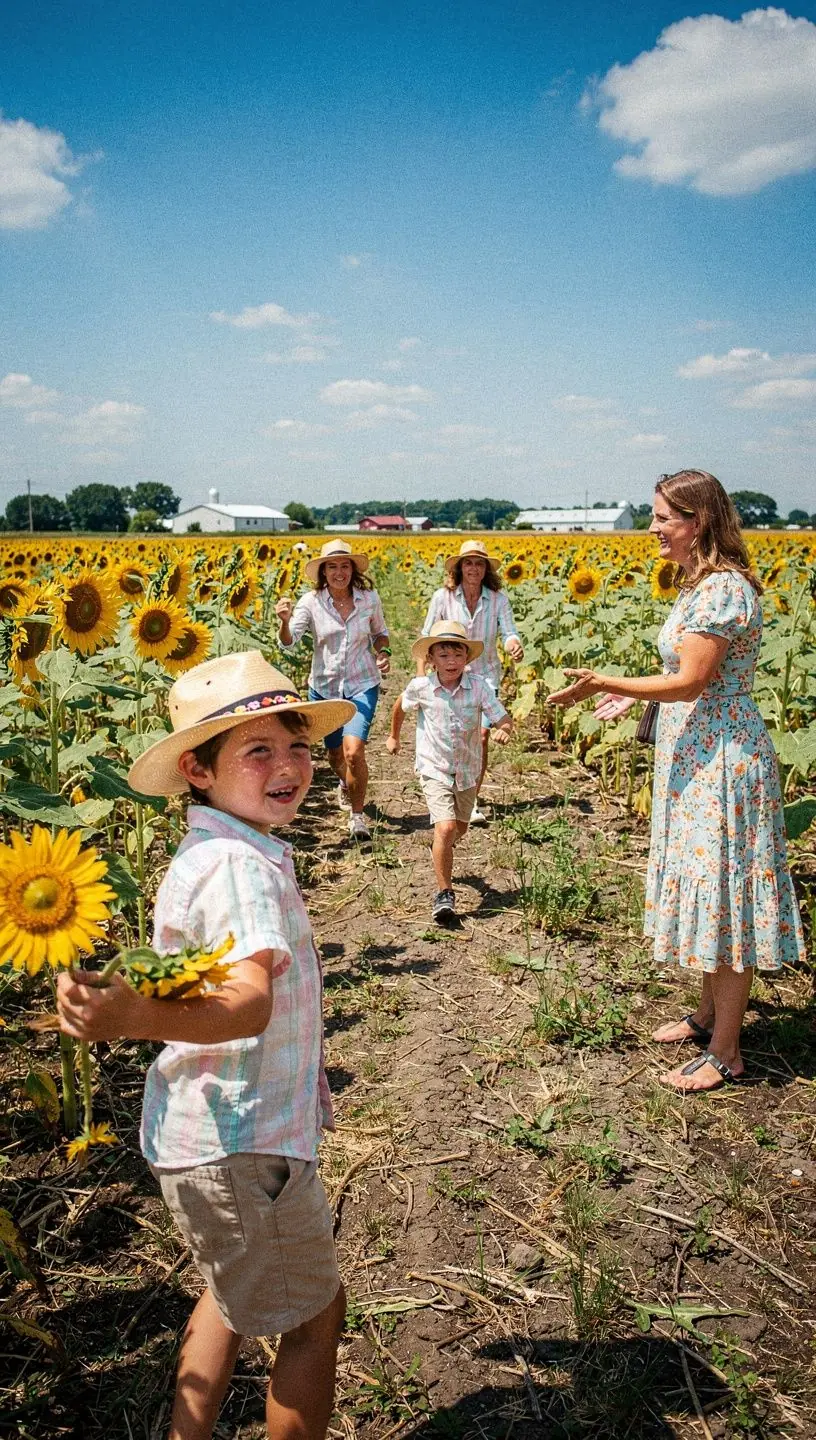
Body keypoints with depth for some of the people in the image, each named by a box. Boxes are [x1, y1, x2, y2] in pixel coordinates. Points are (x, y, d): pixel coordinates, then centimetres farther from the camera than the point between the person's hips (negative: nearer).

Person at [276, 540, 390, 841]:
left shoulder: (369, 598, -6)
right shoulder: (311, 602, -10)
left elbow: (380, 633, 12)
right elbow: (288, 641, -20)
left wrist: (384, 652, -8)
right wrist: (285, 621, -41)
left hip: (362, 685, -1)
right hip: (324, 687, 1)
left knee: (353, 751, -21)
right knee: (335, 754, 17)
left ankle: (357, 814, 2)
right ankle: (346, 784, 55)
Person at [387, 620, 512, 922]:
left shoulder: (479, 686, -15)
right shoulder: (421, 687, -13)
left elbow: (504, 719, -16)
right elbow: (400, 705, 9)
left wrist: (503, 730, -39)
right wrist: (394, 736, 23)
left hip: (467, 771, 3)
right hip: (434, 770, -3)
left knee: (460, 829, 22)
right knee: (445, 828, -20)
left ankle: (440, 852, 57)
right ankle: (444, 893, -7)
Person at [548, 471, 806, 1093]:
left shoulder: (722, 588, -20)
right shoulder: (702, 584, 11)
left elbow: (691, 682, -23)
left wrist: (604, 683, -19)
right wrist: (633, 693, 14)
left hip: (722, 762, -10)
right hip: (698, 759, 11)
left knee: (723, 896, 0)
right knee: (705, 893, 19)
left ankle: (725, 1053, 13)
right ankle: (710, 1014, 35)